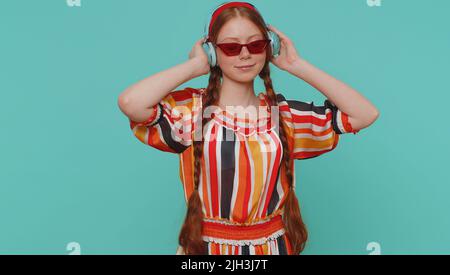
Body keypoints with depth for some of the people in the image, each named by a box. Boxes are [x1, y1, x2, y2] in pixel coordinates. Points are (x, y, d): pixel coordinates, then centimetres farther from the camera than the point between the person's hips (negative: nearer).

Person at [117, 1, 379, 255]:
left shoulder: (284, 114, -1)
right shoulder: (191, 109, -10)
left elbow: (366, 114, -8)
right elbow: (130, 102, -29)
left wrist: (298, 66, -8)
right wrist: (195, 65, -16)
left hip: (273, 246, 3)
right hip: (208, 246, -2)